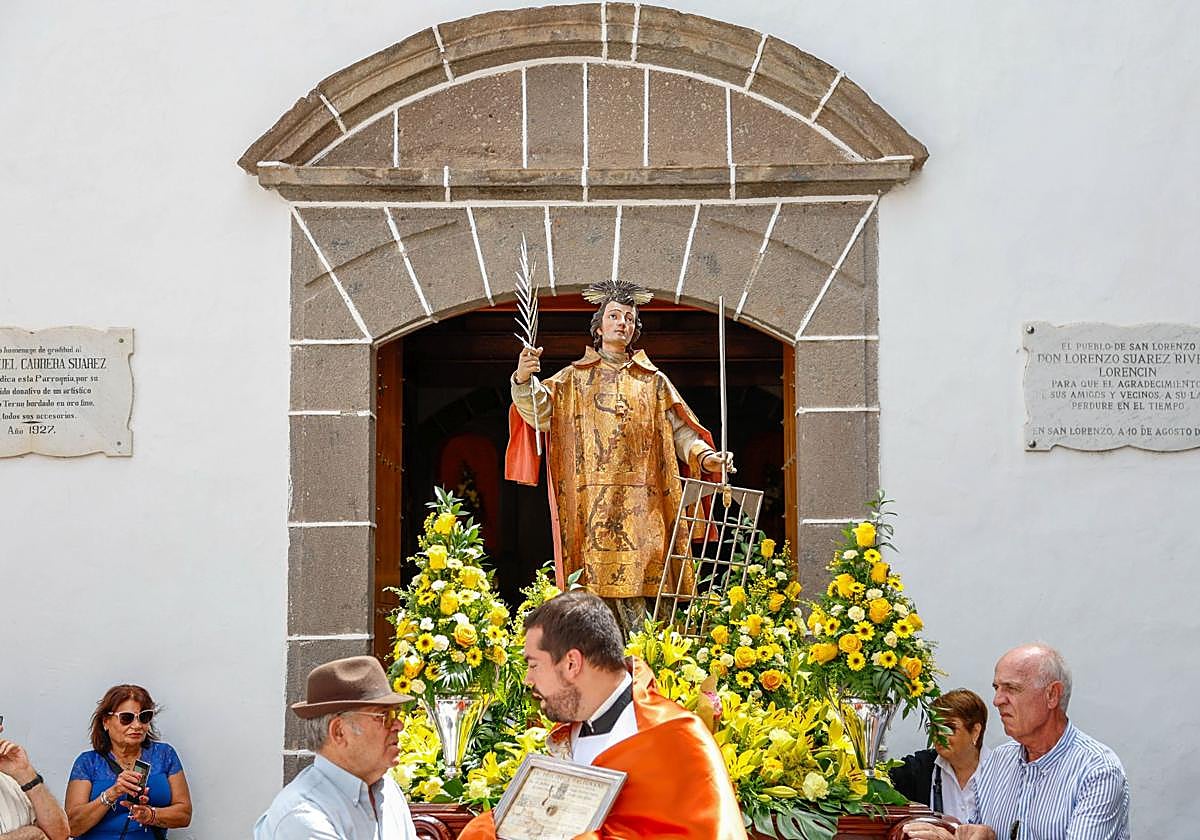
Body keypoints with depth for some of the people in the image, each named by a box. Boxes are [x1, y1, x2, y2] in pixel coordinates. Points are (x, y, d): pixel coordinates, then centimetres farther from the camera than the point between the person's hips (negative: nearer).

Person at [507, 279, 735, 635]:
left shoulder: (653, 382, 18)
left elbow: (679, 431, 12)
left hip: (641, 508, 1)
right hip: (590, 505, -1)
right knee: (594, 590, -9)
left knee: (635, 585, -8)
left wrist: (704, 456, -8)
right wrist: (523, 380, -20)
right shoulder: (573, 379, 15)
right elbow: (539, 413, -1)